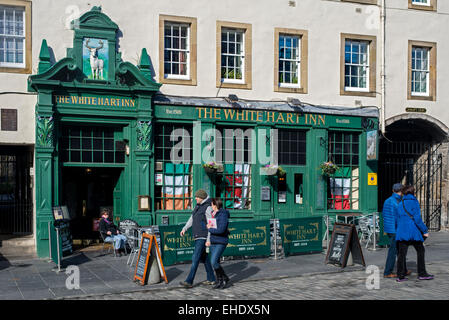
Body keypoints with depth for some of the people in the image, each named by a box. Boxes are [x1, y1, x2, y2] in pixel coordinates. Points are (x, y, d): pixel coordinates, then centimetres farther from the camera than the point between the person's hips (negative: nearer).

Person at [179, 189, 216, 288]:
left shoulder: (208, 208, -13)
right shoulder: (197, 206, 14)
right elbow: (192, 219, 17)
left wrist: (208, 240, -19)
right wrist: (185, 228, 2)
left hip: (203, 237, -9)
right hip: (197, 236, 9)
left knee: (195, 258, -11)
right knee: (204, 257, 15)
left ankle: (189, 281, -12)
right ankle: (211, 279, 24)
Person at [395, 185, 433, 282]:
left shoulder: (400, 204, 11)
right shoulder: (414, 202, -5)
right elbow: (417, 219, -12)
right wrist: (425, 231, -6)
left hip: (401, 232, 4)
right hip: (413, 231, -4)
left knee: (401, 253, 4)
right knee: (420, 251, 12)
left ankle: (400, 276, 2)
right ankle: (422, 274, 15)